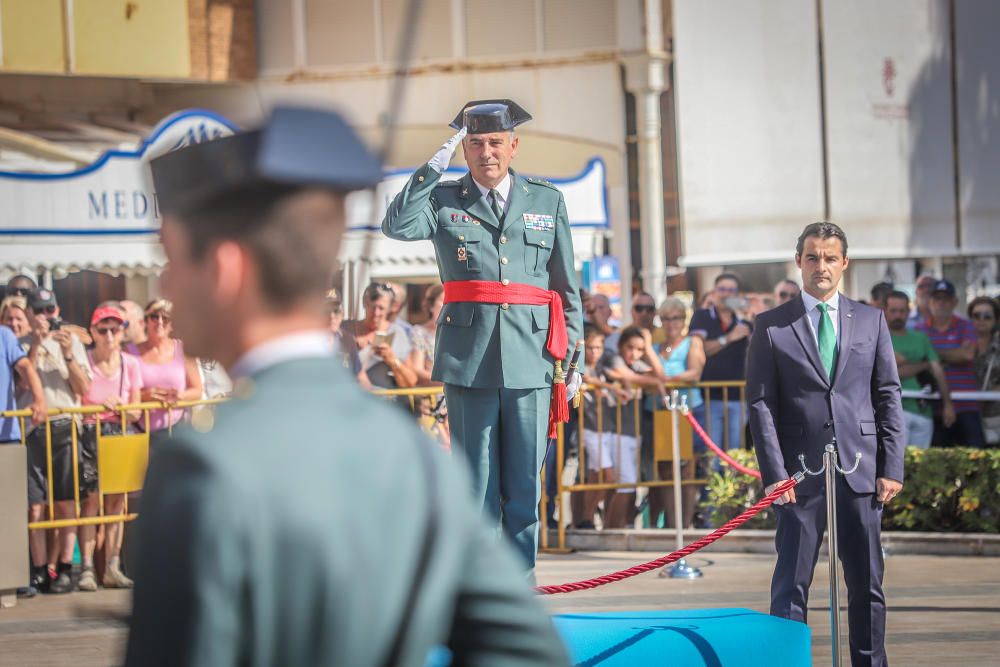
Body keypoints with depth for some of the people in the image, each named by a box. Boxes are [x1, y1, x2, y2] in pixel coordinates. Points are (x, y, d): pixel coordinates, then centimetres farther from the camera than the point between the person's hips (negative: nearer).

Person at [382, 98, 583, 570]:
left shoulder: (547, 201, 12)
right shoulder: (444, 201, 8)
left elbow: (567, 288, 14)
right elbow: (396, 226, -13)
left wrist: (571, 356, 10)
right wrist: (434, 167, -13)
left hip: (531, 361, 1)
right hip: (469, 362, -1)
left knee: (525, 486, 4)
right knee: (476, 483, 0)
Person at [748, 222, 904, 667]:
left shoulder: (871, 321, 10)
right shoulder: (771, 326, 3)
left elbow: (888, 397, 9)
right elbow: (760, 404, 0)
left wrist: (891, 468, 1)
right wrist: (775, 473, -9)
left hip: (860, 471, 2)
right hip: (801, 473, -2)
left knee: (867, 582, 6)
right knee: (791, 584, -1)